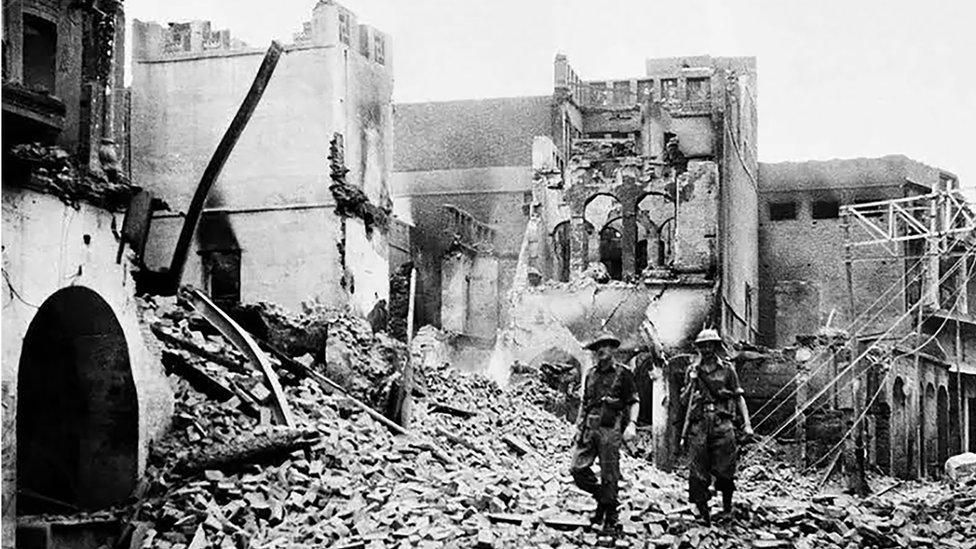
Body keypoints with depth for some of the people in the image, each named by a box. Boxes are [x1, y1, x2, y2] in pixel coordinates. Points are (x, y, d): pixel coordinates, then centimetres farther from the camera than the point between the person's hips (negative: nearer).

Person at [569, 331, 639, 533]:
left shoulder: (622, 374, 1)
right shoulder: (591, 374, 17)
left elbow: (634, 402, -1)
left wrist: (632, 424, -14)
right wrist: (579, 426, 16)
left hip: (610, 429, -5)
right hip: (589, 427, 5)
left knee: (609, 475, -3)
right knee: (577, 468, -5)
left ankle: (610, 518, 7)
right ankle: (601, 497, 18)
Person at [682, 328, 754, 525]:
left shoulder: (727, 368, 8)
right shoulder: (693, 370, 11)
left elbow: (739, 397, 10)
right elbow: (684, 399, 16)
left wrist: (747, 423, 2)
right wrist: (691, 385, -4)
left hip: (722, 422, -1)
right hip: (698, 424, 1)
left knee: (724, 470, -2)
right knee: (697, 471, -3)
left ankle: (727, 507, 19)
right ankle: (703, 513, 4)